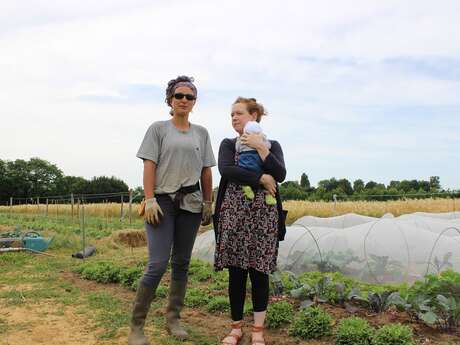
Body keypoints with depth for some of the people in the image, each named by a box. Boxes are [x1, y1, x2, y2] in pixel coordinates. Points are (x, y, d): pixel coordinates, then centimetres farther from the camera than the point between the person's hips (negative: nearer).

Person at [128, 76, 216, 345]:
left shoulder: (201, 133, 13)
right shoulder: (158, 129, 4)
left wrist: (208, 203, 8)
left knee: (182, 263, 9)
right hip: (163, 201, -4)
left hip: (191, 203, 4)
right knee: (158, 264, -11)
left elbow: (206, 172, 12)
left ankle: (173, 319, 22)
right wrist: (149, 200, -13)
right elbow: (149, 166, -4)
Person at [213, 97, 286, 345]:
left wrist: (260, 147, -12)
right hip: (233, 213, 1)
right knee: (236, 273, 4)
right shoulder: (228, 144, 10)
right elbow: (226, 170, -11)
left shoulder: (272, 144, 11)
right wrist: (260, 179, -14)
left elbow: (280, 175, -6)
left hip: (263, 215, 0)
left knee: (259, 272, 1)